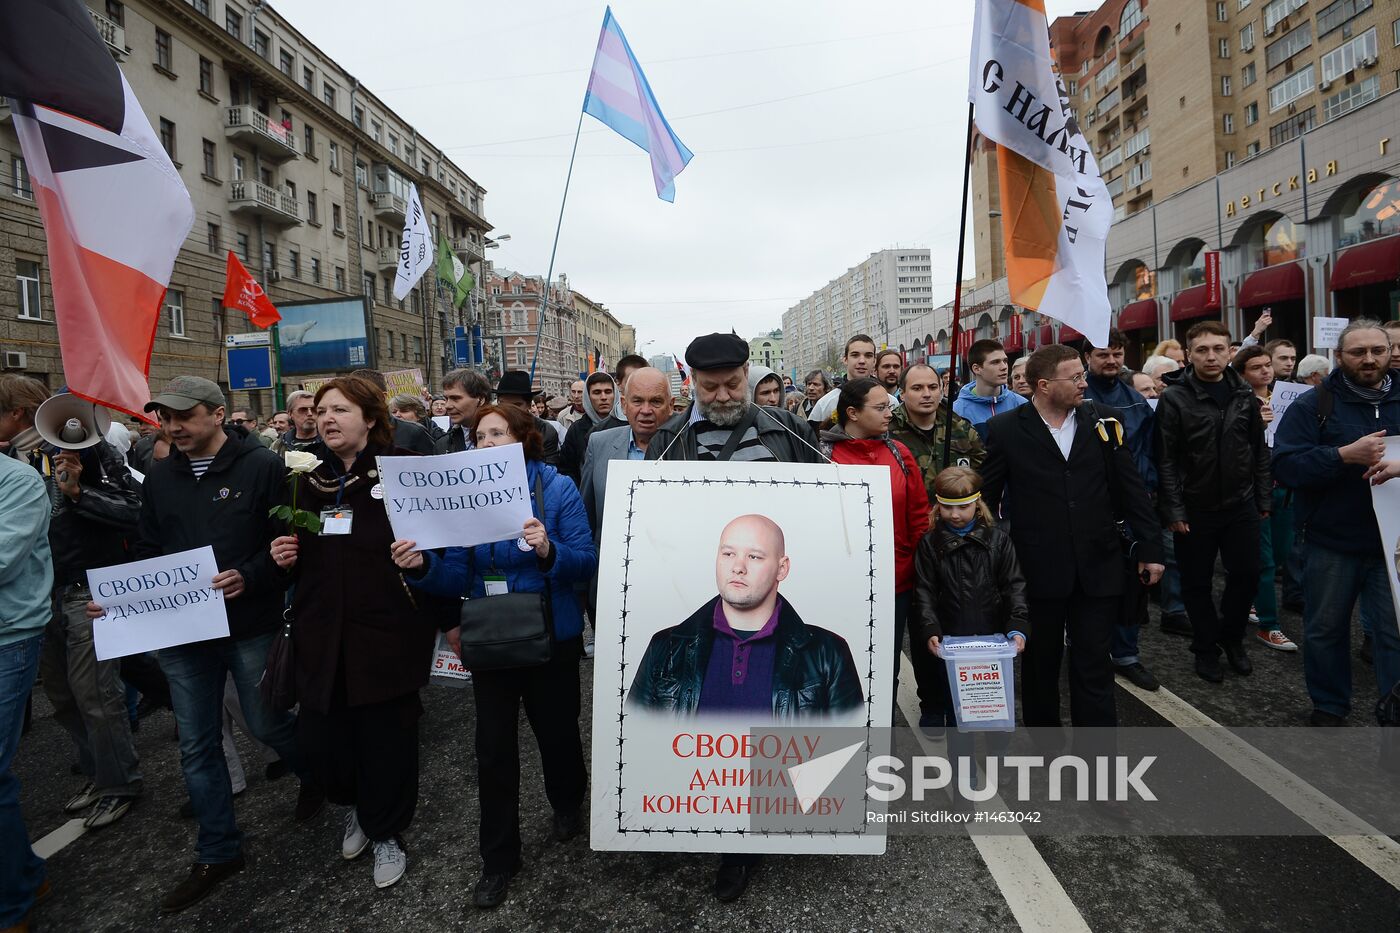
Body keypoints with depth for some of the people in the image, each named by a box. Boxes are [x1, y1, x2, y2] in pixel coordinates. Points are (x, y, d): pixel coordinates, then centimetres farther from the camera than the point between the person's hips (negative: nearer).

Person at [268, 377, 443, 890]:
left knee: (386, 735, 7)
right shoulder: (311, 483, 12)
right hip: (322, 637, 5)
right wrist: (285, 556, 0)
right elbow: (303, 561, 21)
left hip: (388, 635, -4)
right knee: (319, 735, 7)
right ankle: (356, 807, 39)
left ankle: (386, 832, 33)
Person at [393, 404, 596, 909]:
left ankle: (567, 803, 48)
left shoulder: (558, 488, -11)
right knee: (493, 747, 8)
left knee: (556, 729, 15)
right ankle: (498, 858, 27)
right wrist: (422, 565, -20)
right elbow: (459, 576, -1)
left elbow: (586, 562, -15)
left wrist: (549, 550, -33)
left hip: (551, 636, -2)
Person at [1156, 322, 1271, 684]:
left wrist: (1263, 498, 8)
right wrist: (1173, 510, -14)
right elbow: (1166, 459, -11)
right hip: (1194, 510, -4)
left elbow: (1259, 451, 11)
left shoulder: (1244, 396, 5)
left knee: (1247, 574, 9)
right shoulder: (1174, 398, -10)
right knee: (1197, 583, 8)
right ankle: (1206, 648, 25)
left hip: (1241, 506, 4)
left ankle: (1231, 636, 33)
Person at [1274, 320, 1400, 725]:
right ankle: (1329, 707, 29)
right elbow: (1285, 465, -13)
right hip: (1331, 543, -1)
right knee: (1326, 629, 12)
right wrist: (1345, 455, -24)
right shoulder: (1313, 404, -3)